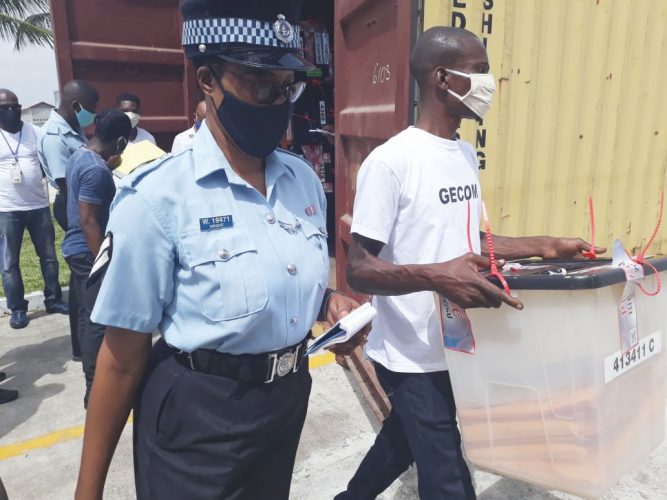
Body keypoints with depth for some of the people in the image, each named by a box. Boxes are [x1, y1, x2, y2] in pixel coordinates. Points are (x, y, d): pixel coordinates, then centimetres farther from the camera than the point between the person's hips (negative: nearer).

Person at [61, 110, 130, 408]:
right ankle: (95, 389, 6)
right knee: (98, 320, -3)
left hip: (77, 249, 10)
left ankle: (93, 372, 33)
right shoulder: (96, 170, -22)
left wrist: (109, 167, 24)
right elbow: (88, 220, -24)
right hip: (88, 252, -10)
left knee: (87, 316, 19)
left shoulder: (79, 156, 8)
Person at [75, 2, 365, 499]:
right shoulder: (156, 197, -20)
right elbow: (123, 357, -15)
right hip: (198, 415, -6)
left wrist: (330, 302, -9)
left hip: (289, 398, 6)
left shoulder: (304, 178, -2)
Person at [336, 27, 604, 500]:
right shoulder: (391, 161, -19)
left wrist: (545, 246, 9)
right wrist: (434, 276, -36)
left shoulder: (466, 155, 8)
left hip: (456, 347, 8)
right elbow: (358, 268, -20)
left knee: (403, 442, 27)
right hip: (414, 356, -8)